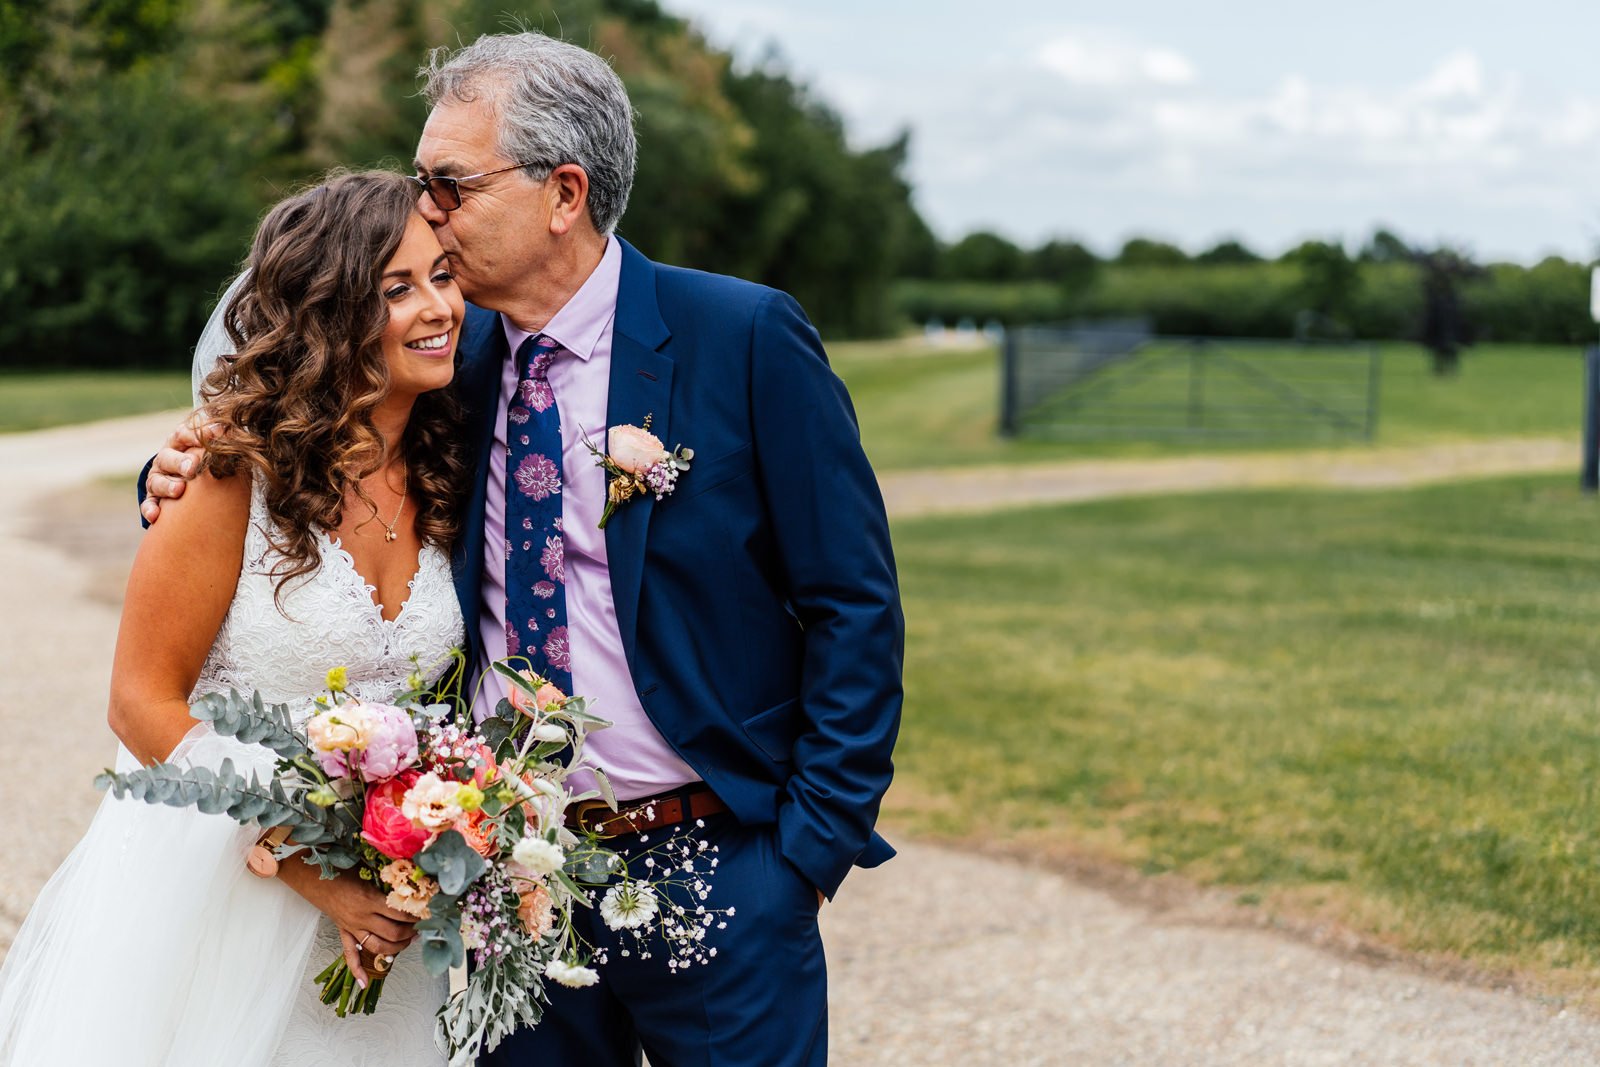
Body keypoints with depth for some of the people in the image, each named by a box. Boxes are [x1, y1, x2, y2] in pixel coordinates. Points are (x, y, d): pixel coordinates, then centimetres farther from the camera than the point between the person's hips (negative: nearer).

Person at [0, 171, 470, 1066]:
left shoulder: (441, 480, 1)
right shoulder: (238, 470, -16)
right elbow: (145, 703, -13)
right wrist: (307, 867, -18)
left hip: (371, 903, 5)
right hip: (205, 879, -5)